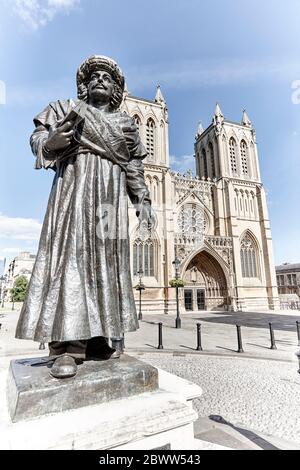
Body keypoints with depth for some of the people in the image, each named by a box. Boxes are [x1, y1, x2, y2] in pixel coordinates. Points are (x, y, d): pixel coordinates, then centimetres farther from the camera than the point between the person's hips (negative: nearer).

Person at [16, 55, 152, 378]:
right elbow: (38, 138, 11)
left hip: (110, 195, 3)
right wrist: (52, 140, -13)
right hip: (74, 186, -2)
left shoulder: (125, 123, 25)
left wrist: (142, 200, 4)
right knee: (71, 253, -15)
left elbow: (134, 167, 17)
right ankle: (67, 346, -14)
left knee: (107, 260, -4)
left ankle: (99, 338, 2)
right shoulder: (67, 109, 21)